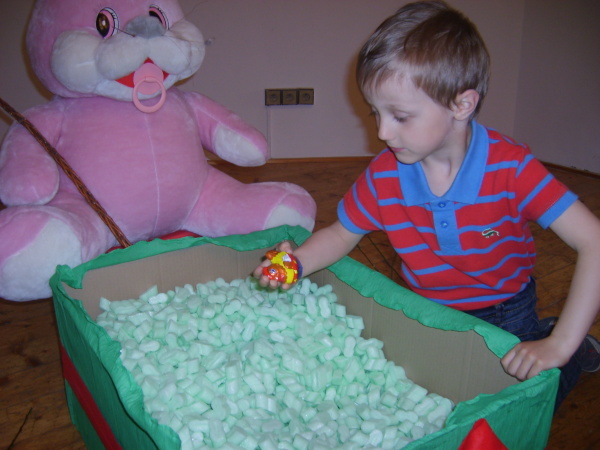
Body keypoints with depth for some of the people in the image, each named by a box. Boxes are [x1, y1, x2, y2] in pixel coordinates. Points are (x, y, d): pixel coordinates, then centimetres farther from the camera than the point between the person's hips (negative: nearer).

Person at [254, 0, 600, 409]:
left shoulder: (510, 168, -27)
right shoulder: (382, 176, -17)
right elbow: (342, 234, -1)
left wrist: (560, 343, -33)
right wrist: (299, 261, -22)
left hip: (507, 314, -3)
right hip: (428, 315, 4)